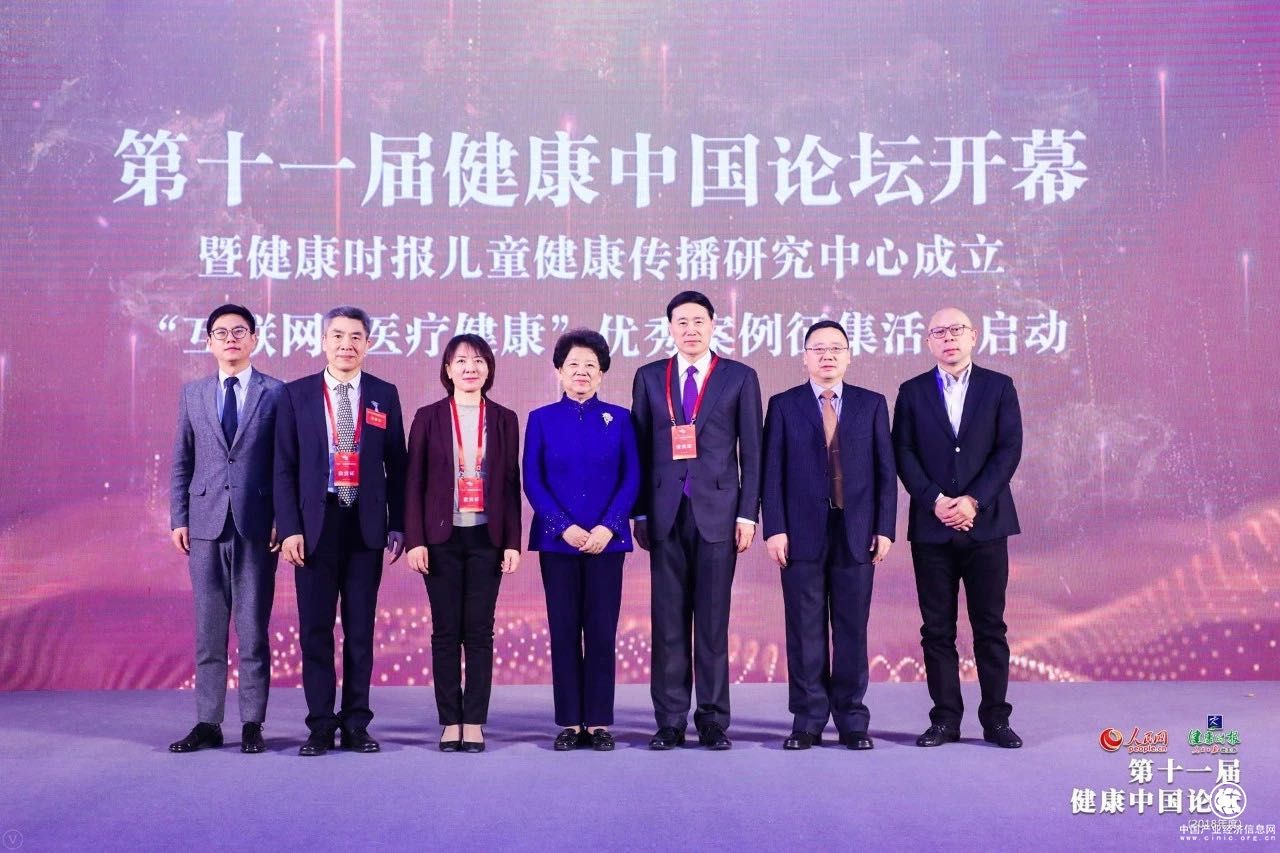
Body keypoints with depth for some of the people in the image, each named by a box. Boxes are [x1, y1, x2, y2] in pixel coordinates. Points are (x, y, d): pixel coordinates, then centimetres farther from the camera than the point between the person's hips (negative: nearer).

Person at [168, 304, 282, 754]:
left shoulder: (276, 393, 3)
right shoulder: (192, 393, 12)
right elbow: (182, 462, 12)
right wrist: (178, 518, 5)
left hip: (256, 526, -2)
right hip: (205, 524, 3)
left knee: (253, 629, 2)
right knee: (207, 629, 6)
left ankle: (252, 724, 9)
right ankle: (207, 723, 12)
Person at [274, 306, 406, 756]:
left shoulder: (384, 395, 6)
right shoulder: (296, 394, 4)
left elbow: (396, 464, 7)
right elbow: (284, 467, 2)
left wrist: (398, 526, 0)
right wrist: (289, 527, -6)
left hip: (366, 524, 1)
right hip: (316, 522, -1)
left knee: (361, 628, 6)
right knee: (315, 628, 3)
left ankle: (356, 724, 14)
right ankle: (321, 726, 11)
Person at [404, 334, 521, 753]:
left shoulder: (504, 419, 7)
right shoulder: (428, 417, 4)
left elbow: (511, 484, 6)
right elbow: (414, 482, 2)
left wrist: (513, 542, 0)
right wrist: (415, 540, -5)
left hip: (486, 537, 1)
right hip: (442, 537, -1)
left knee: (479, 631, 2)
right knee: (446, 631, 3)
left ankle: (474, 723, 8)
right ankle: (450, 722, 9)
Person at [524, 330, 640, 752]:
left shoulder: (619, 419, 6)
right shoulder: (541, 419, 6)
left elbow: (632, 479, 2)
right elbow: (532, 481, 1)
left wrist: (607, 528, -11)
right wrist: (565, 527, -10)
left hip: (605, 540, 0)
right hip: (557, 541, 0)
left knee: (602, 632, 1)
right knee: (564, 632, 2)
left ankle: (600, 723, 8)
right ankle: (571, 723, 9)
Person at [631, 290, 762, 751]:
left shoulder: (740, 377, 6)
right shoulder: (649, 377, 11)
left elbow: (751, 452, 4)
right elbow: (640, 448, 10)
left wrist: (747, 513, -3)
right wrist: (640, 513, 4)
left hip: (717, 511, -1)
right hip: (665, 513, 2)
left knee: (713, 620, 1)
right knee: (668, 621, 3)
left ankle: (713, 720, 9)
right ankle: (670, 721, 10)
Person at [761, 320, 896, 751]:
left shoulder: (872, 404, 9)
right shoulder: (783, 406, 6)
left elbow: (885, 470, 6)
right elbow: (772, 472, 2)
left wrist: (884, 529, -1)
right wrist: (774, 529, -6)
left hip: (857, 534, 1)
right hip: (802, 535, -1)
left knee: (852, 630, 4)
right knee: (805, 631, 2)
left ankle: (852, 721, 13)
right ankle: (808, 722, 10)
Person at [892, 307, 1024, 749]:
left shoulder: (999, 387, 7)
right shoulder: (912, 392, 9)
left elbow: (1009, 450, -1)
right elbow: (903, 453, 2)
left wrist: (974, 501, -12)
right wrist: (934, 500, -12)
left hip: (985, 523, -1)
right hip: (931, 527, 1)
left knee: (990, 626, 2)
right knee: (937, 629, 3)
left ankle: (995, 718, 9)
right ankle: (945, 719, 9)